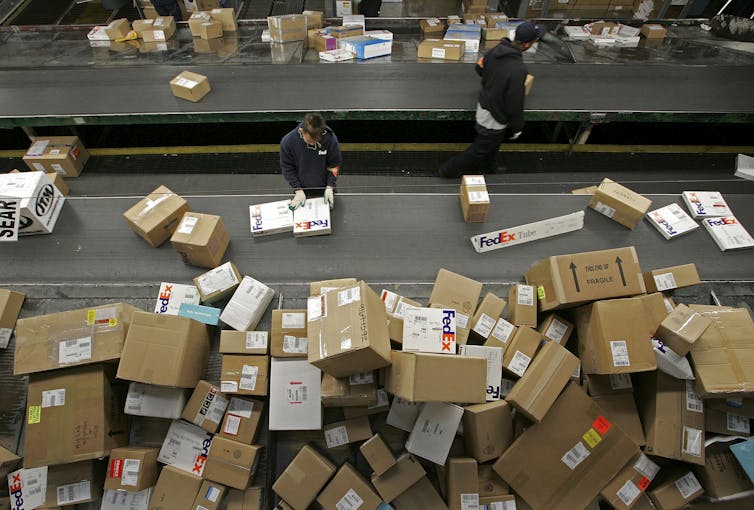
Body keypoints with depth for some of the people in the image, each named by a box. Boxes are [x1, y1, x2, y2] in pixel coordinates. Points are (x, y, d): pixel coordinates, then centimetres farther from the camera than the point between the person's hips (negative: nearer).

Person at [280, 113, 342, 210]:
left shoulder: (331, 139, -25)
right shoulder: (287, 141, -24)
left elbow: (334, 165, -11)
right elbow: (287, 168, -12)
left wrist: (330, 187, -16)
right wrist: (298, 190, -15)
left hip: (324, 188, 0)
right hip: (302, 188, 0)